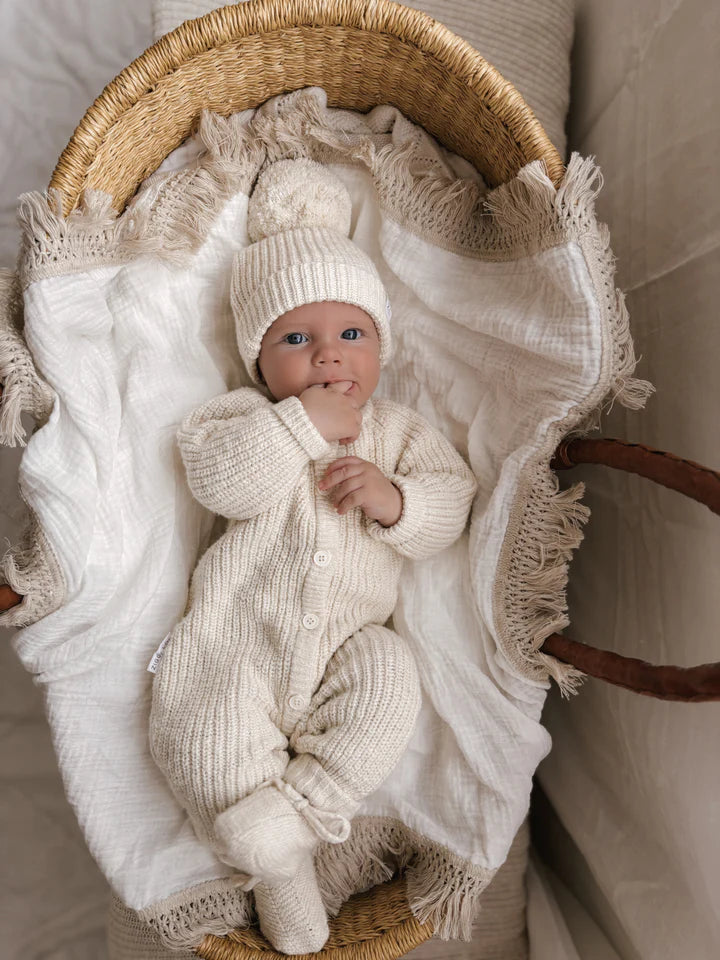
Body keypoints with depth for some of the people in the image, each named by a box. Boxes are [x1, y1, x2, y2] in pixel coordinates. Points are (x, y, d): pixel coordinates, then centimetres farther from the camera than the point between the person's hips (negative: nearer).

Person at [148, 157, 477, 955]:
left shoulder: (398, 430, 13)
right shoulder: (245, 415, 6)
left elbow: (453, 501, 4)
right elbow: (215, 477, -15)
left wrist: (394, 500, -17)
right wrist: (307, 423, -18)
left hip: (345, 643, 1)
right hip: (235, 634, 0)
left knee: (390, 684, -28)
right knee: (204, 738, -18)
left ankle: (295, 813, -16)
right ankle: (279, 867, 5)